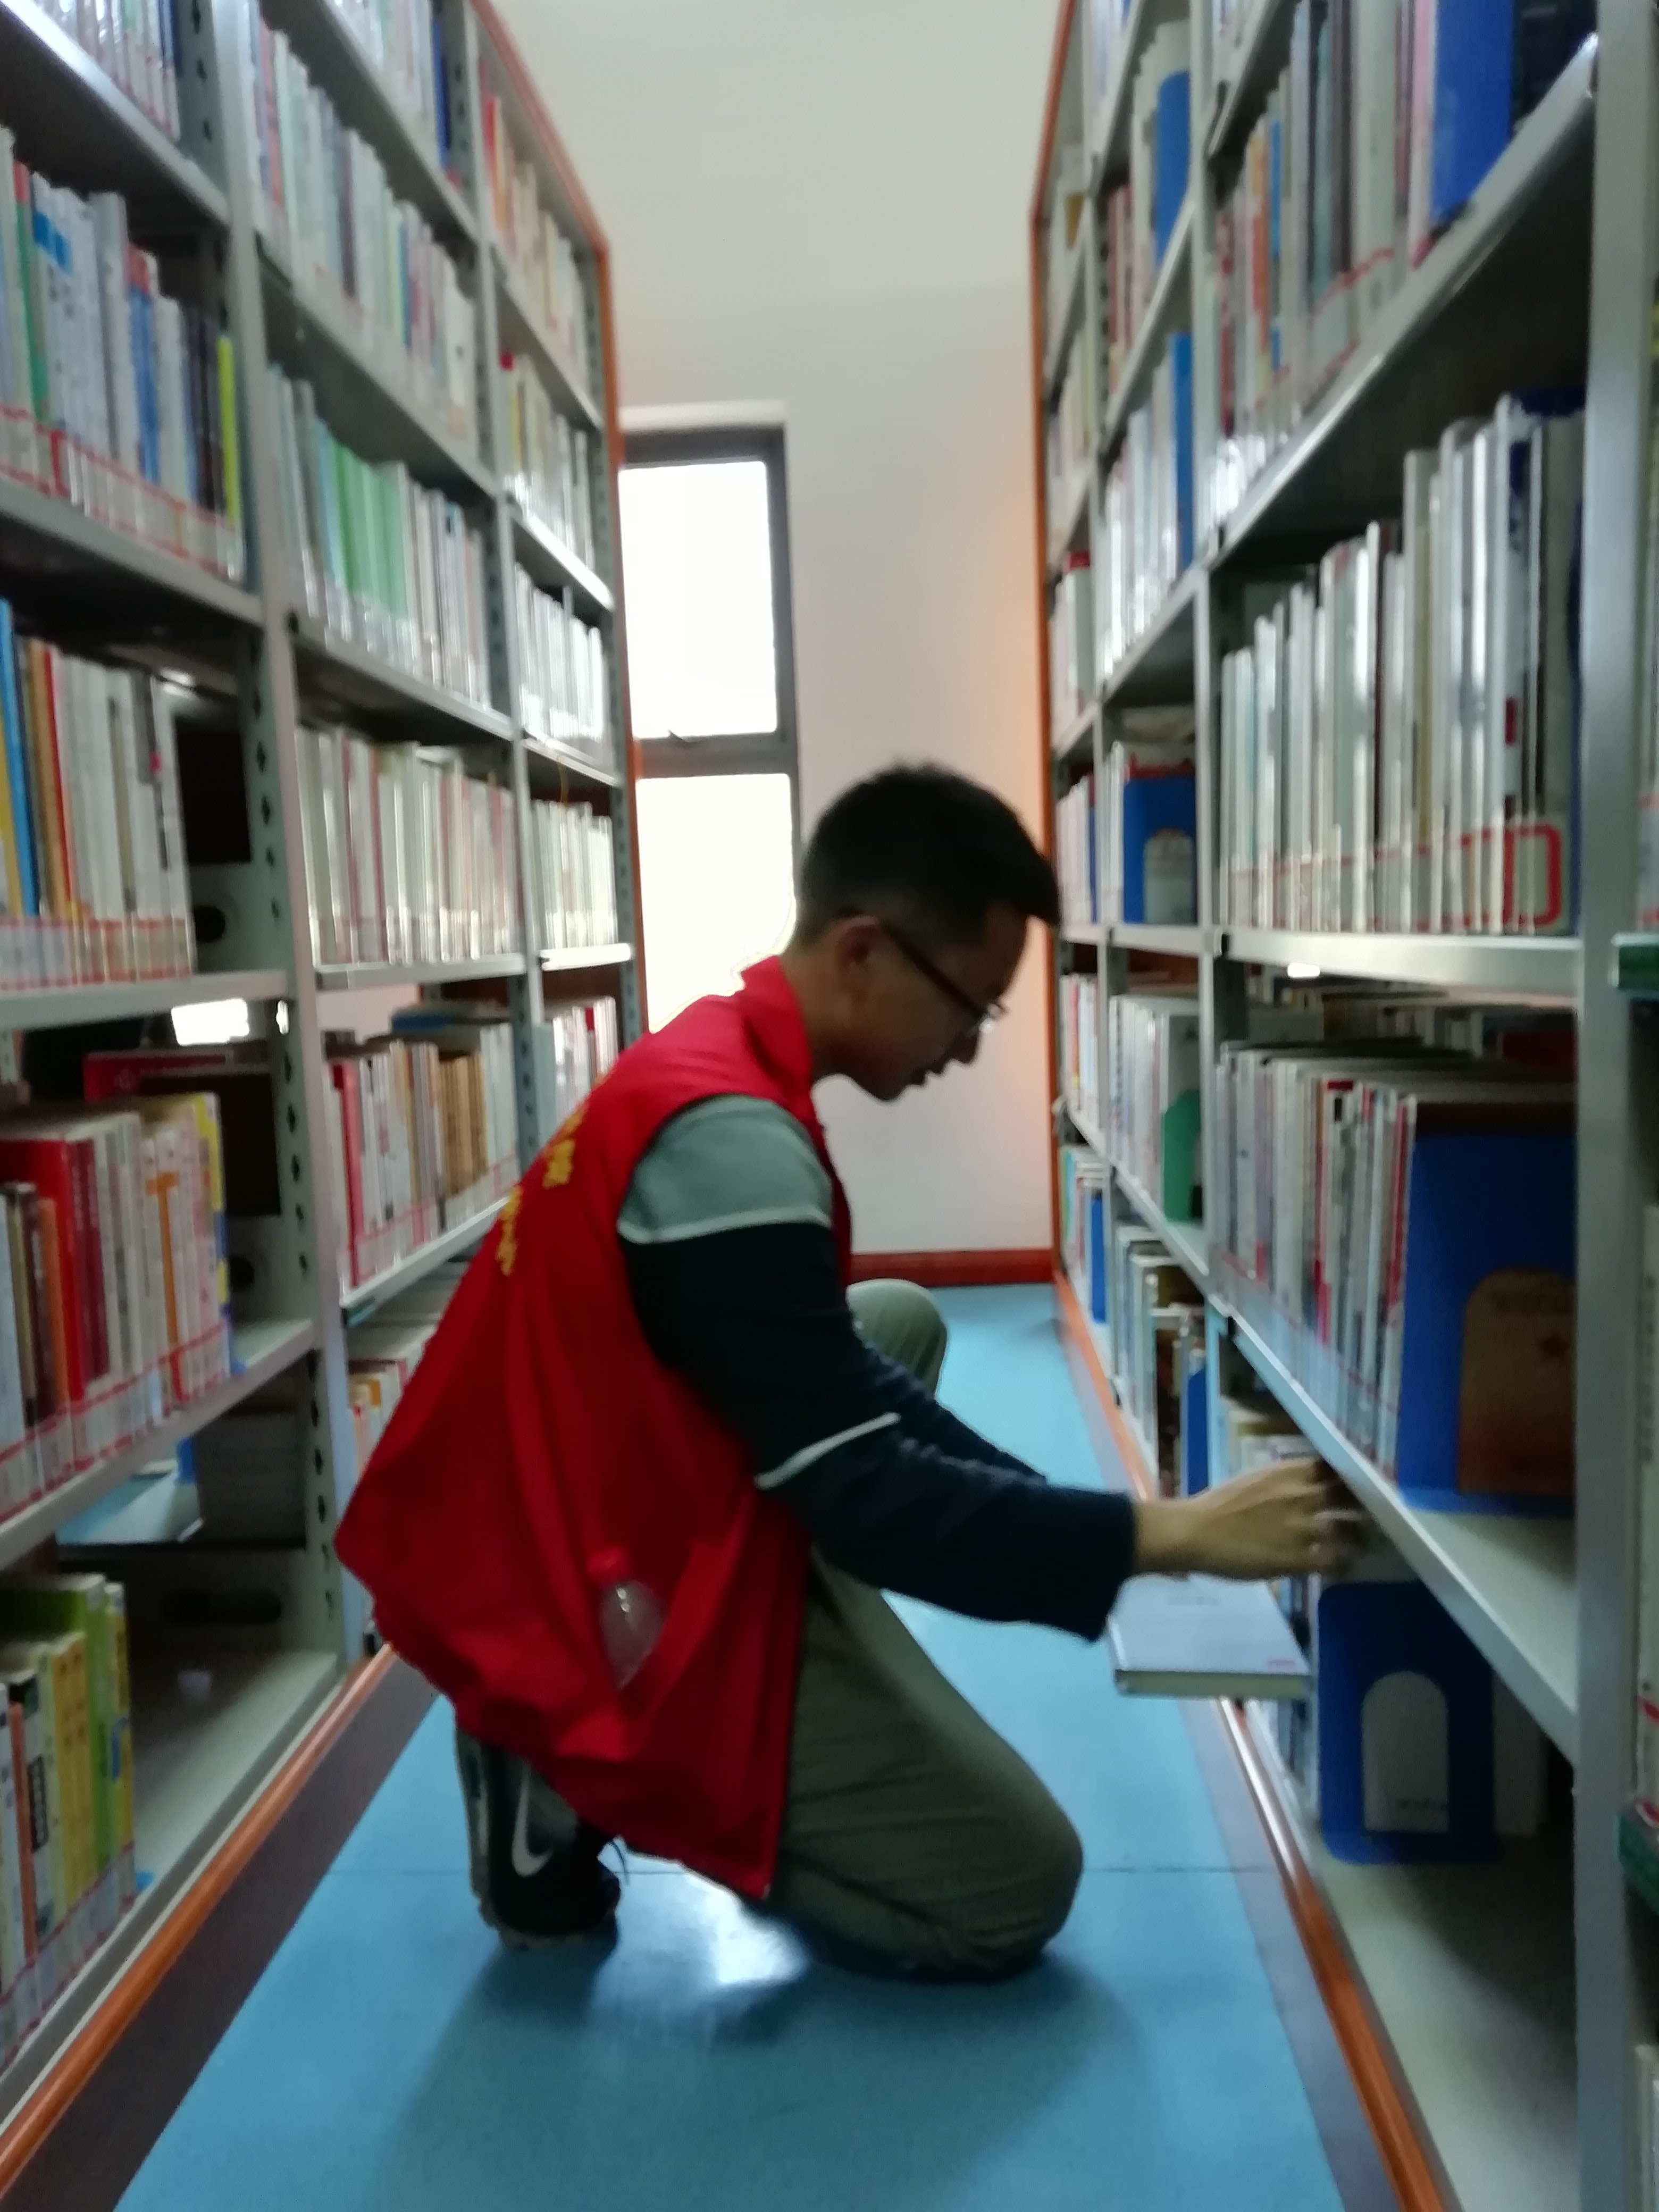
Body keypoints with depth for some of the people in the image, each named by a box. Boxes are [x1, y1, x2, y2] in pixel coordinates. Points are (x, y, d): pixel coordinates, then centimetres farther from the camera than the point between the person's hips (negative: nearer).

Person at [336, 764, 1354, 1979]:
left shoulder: (713, 1056, 3)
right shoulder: (728, 1139, -28)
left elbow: (841, 1386, 9)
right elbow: (866, 1500, -26)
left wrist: (1088, 1512, 5)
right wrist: (1177, 1533, -21)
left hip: (627, 1527, 9)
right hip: (648, 1622, -9)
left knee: (901, 1322, 22)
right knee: (1020, 1888, 4)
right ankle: (591, 1779, 2)